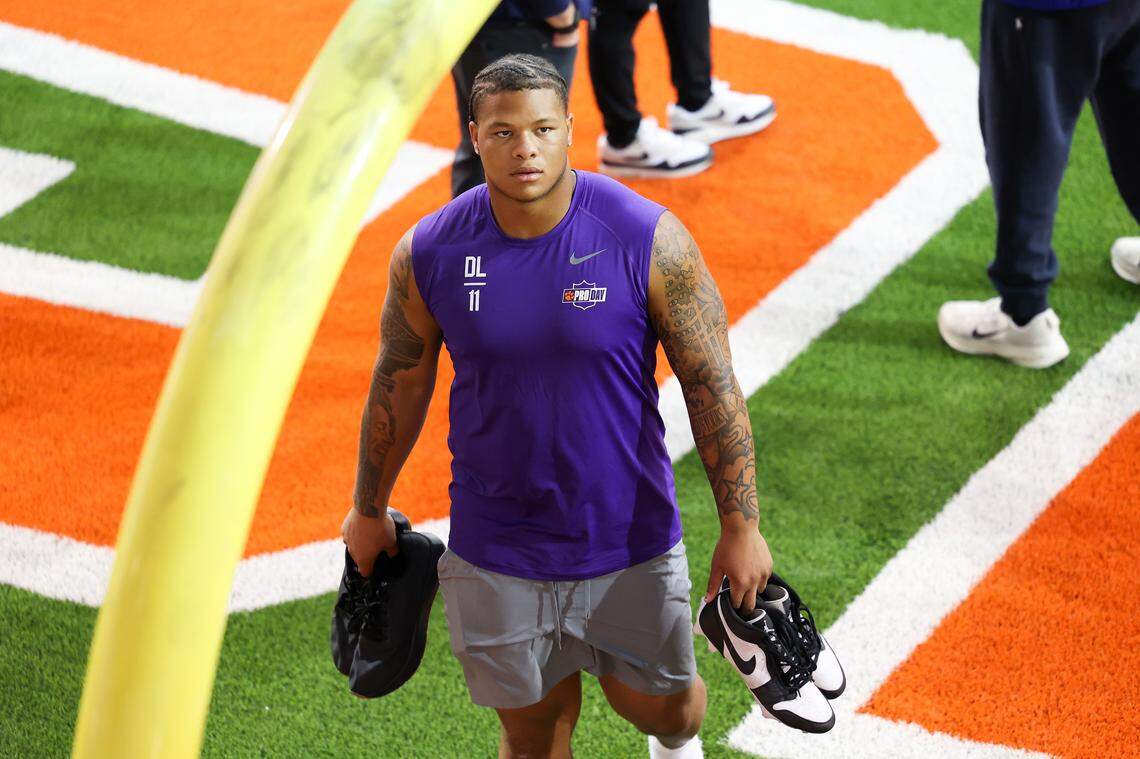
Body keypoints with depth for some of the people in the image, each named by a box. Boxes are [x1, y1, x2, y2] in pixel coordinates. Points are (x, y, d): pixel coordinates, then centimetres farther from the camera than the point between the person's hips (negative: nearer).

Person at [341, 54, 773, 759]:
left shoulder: (650, 239, -15)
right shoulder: (428, 252, -9)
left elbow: (714, 384, -9)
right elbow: (400, 383, 7)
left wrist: (740, 525, -10)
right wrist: (369, 510, 17)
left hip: (631, 540, -1)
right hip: (495, 553, 1)